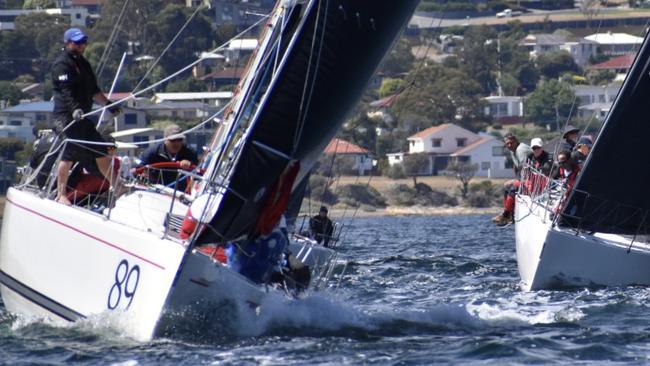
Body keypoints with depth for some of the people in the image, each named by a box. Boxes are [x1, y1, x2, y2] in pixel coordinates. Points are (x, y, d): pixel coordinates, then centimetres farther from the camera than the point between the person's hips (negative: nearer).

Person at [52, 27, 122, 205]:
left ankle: (115, 186, 20)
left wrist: (108, 104, 22)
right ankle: (61, 195, -5)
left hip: (82, 117, 9)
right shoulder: (62, 64, -10)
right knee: (69, 155, -10)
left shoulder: (82, 63, 21)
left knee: (101, 151, 11)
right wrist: (75, 109, -36)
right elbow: (66, 91, -23)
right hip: (67, 116, -9)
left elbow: (93, 90, 28)